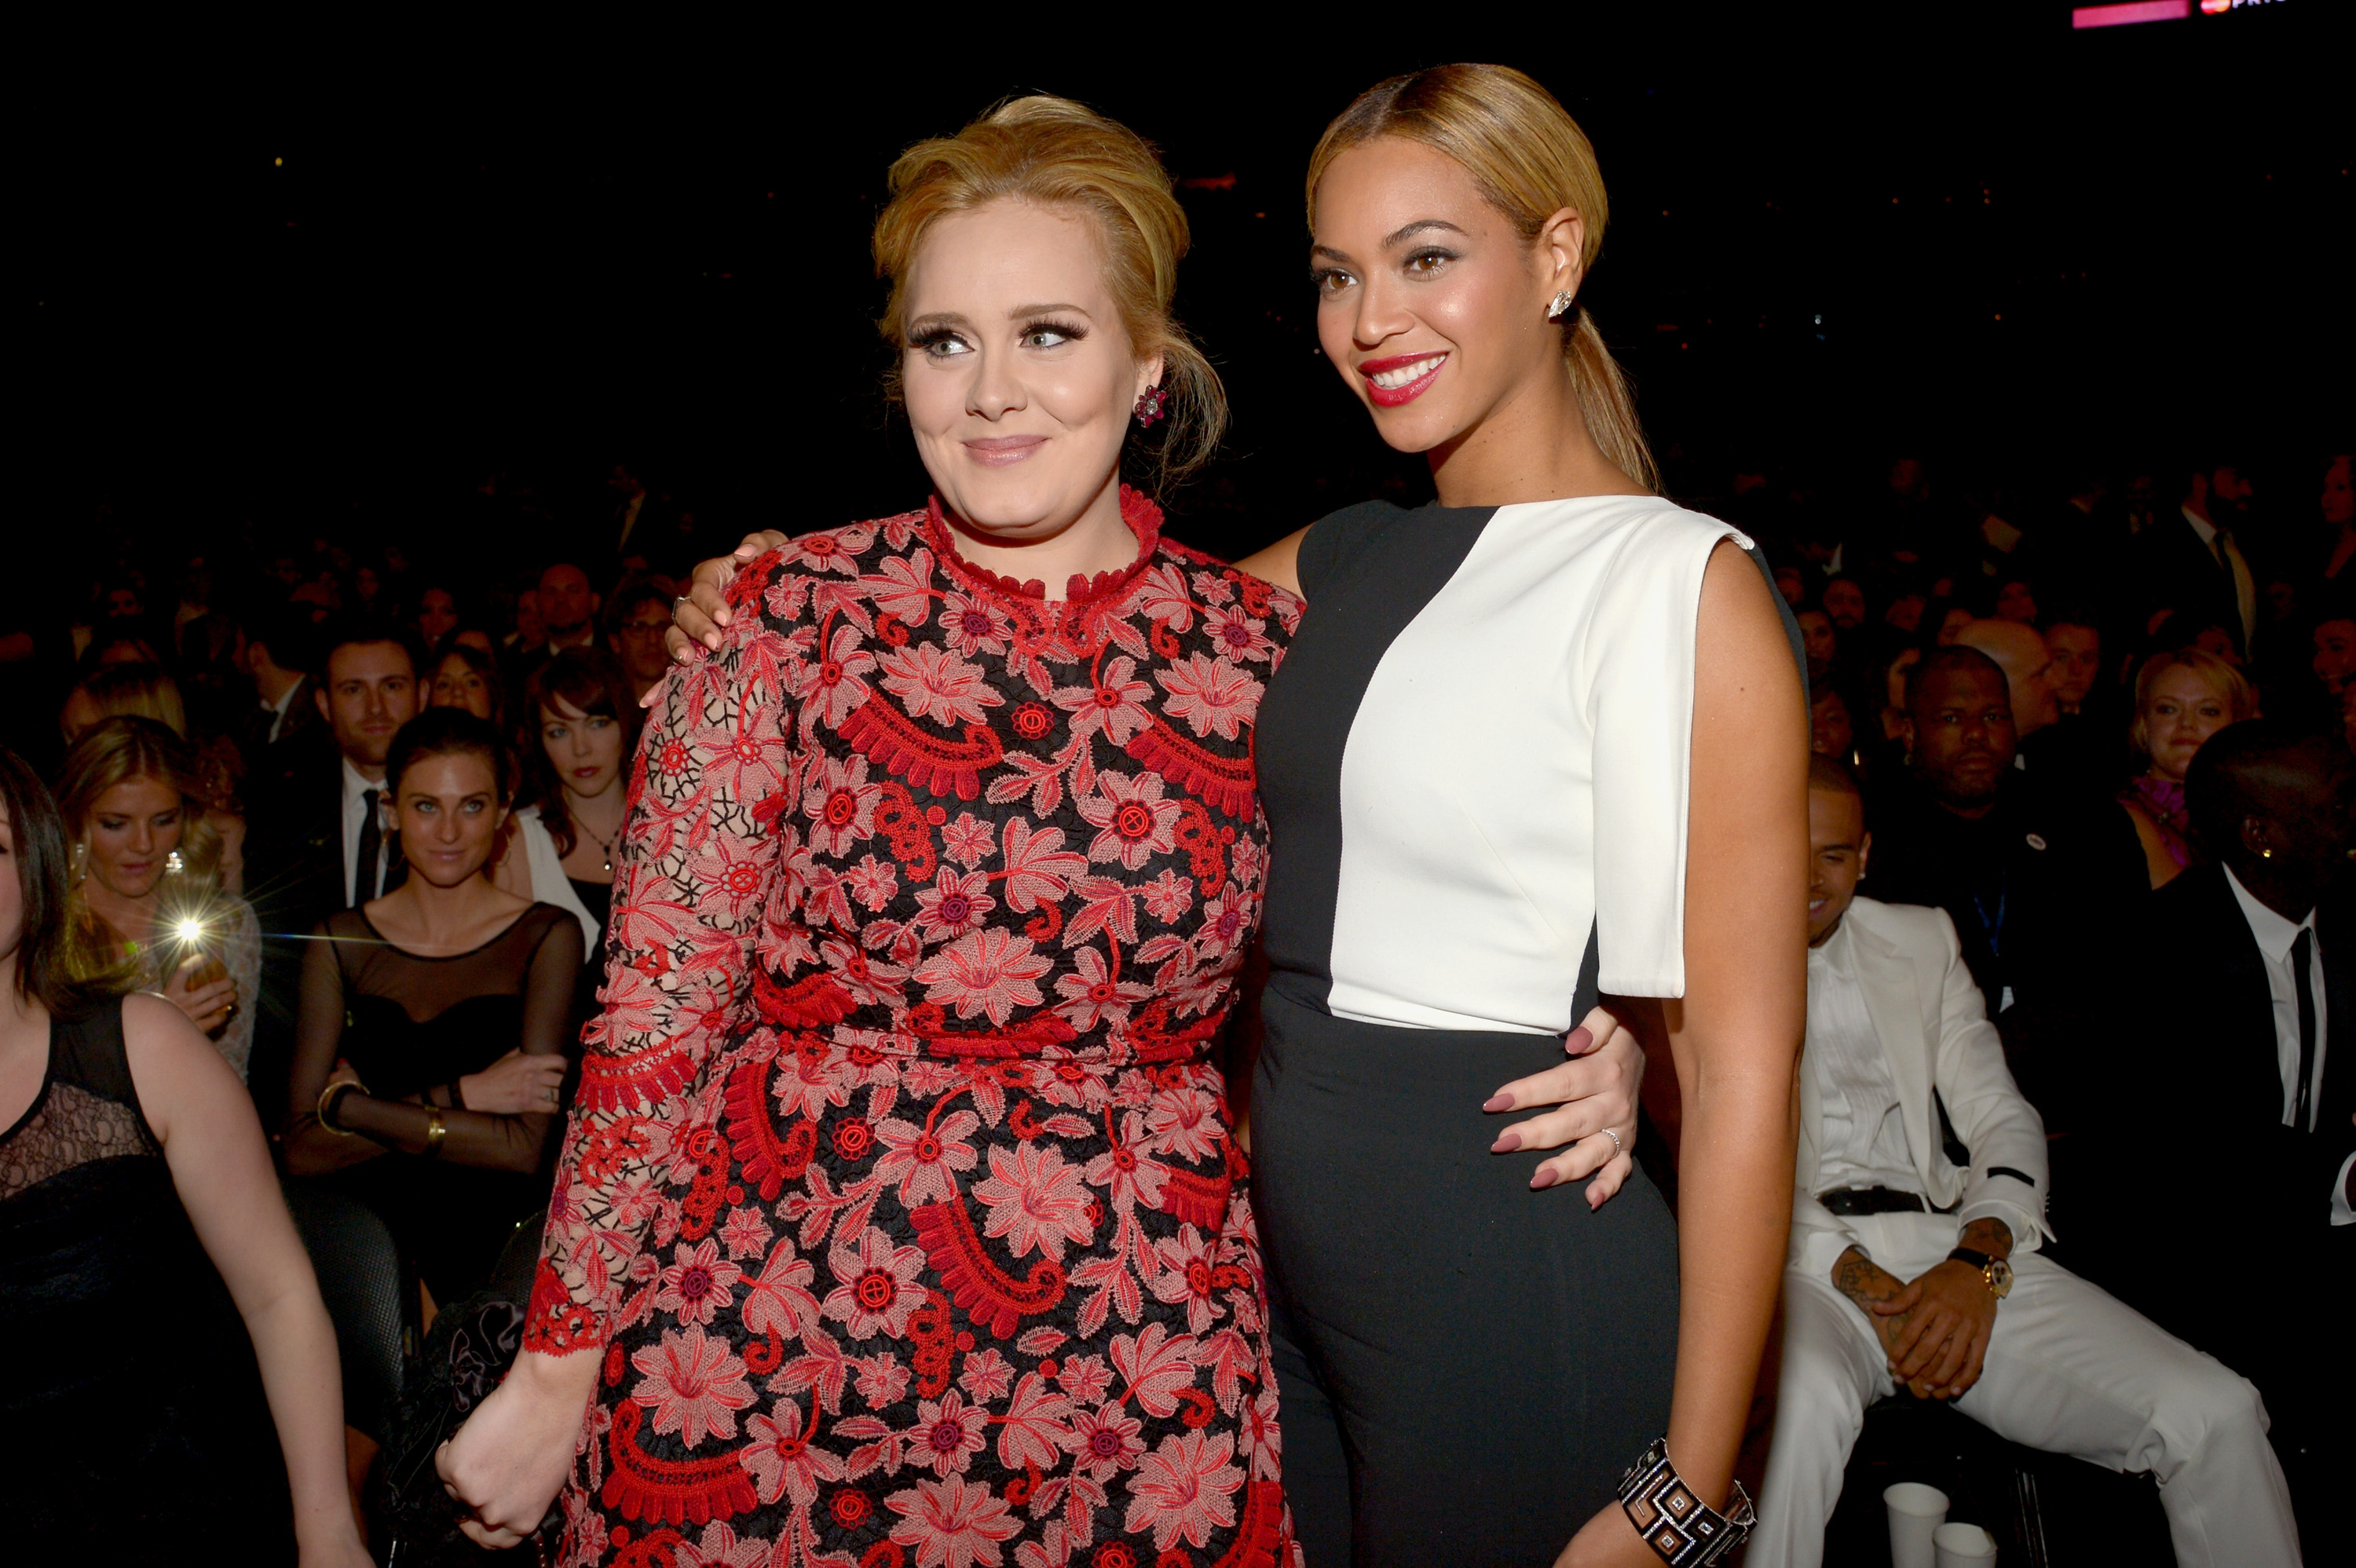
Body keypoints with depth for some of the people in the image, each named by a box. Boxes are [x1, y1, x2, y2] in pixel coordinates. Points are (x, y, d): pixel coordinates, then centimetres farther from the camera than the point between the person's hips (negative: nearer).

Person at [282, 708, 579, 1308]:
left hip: (488, 1248, -3)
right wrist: (458, 1096, -7)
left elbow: (523, 1148, -8)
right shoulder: (339, 942, 11)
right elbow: (304, 1149, 3)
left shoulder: (546, 937, 2)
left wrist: (349, 1106, -5)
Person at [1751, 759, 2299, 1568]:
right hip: (1800, 1261, -4)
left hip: (1950, 1248, 5)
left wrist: (1978, 1261, -8)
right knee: (1805, 1405, -41)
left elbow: (2002, 1120, 13)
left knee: (2215, 1414, -14)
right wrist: (1860, 1285, -15)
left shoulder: (1922, 940, 20)